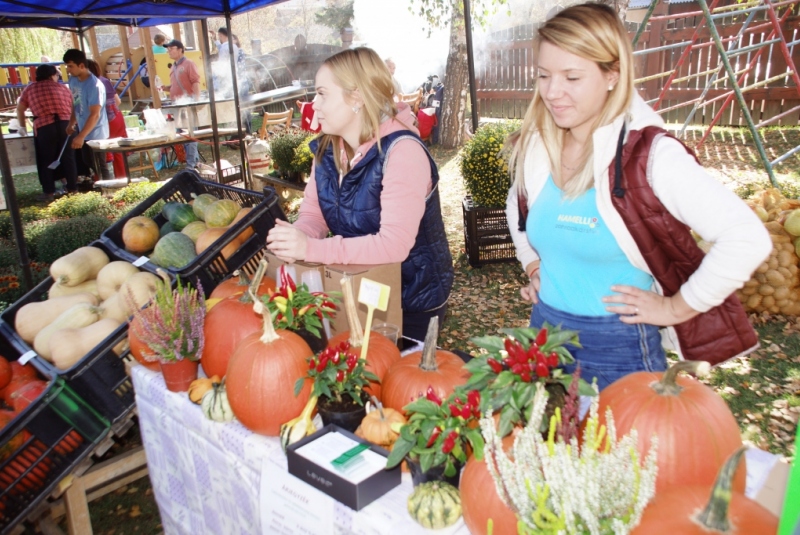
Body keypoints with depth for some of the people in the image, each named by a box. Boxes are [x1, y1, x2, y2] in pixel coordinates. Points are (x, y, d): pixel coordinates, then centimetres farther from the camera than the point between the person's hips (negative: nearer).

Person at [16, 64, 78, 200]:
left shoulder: (30, 89, 16)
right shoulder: (63, 88, 18)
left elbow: (20, 109, 21)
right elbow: (73, 110, 16)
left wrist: (22, 127, 33)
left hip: (44, 127, -1)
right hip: (66, 124, 2)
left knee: (46, 160, 6)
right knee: (68, 157, 10)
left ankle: (49, 192, 6)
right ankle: (72, 188, 16)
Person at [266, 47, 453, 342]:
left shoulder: (402, 151, -26)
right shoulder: (327, 148, -2)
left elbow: (393, 244, -34)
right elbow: (313, 213, -2)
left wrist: (311, 249, -37)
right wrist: (295, 238, -26)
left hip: (411, 300, -6)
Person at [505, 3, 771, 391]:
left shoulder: (649, 154, -20)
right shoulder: (534, 146, -2)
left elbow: (747, 238, -25)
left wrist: (675, 308, -17)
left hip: (618, 347, -6)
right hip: (544, 331, 6)